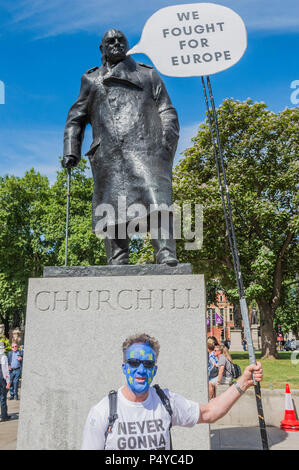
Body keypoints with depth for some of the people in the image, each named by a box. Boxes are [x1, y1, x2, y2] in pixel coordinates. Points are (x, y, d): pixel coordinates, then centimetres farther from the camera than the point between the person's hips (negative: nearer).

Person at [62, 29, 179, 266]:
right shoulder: (91, 80, 29)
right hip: (108, 153, 2)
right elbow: (75, 119, 25)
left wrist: (168, 142, -1)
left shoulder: (148, 75, 26)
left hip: (144, 146, -1)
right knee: (113, 209, -8)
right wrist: (71, 151, 10)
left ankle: (167, 255, -26)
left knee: (156, 201, -20)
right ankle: (118, 262, -8)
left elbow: (167, 112, 17)